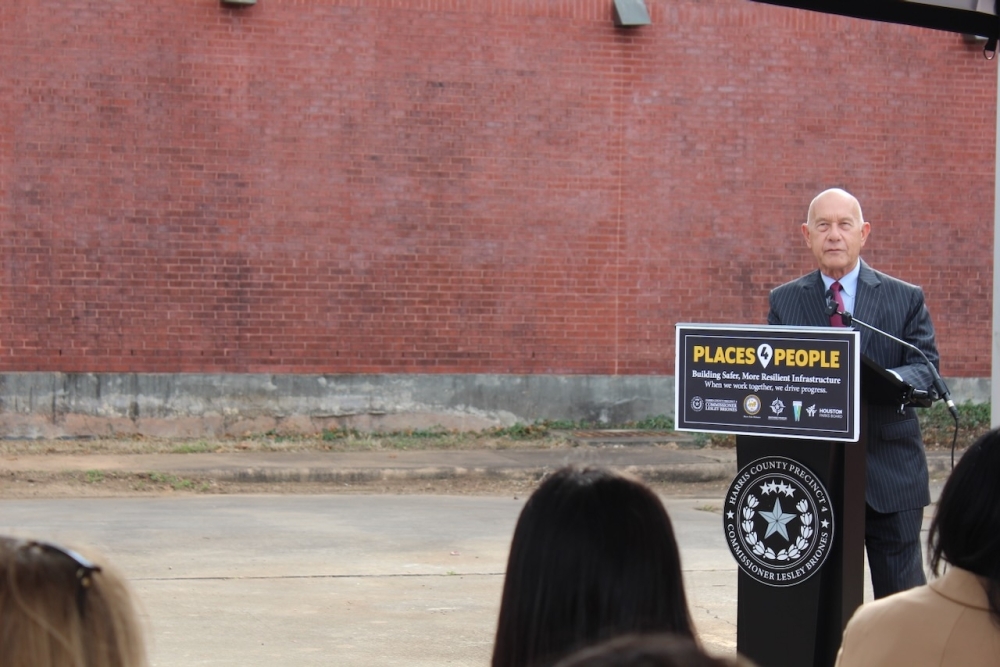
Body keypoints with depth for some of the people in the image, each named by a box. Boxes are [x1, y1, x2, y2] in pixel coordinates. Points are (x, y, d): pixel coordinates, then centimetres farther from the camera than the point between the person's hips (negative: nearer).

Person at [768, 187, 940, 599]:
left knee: (901, 596, 2)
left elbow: (927, 366, -3)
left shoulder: (906, 299, 5)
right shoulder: (784, 302, 10)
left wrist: (891, 380, -26)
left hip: (891, 470, -1)